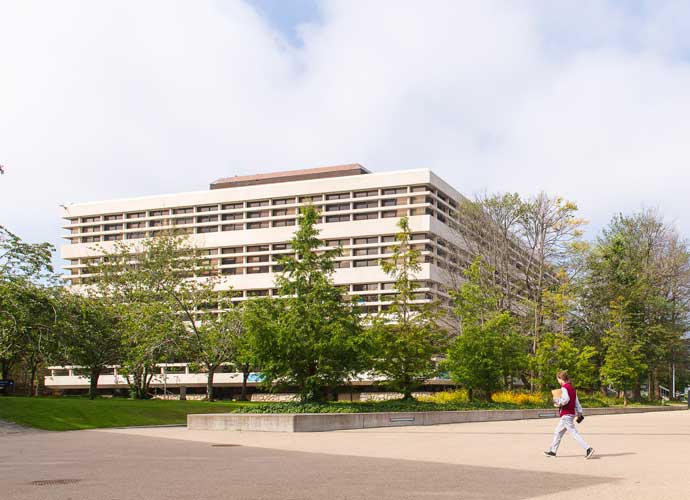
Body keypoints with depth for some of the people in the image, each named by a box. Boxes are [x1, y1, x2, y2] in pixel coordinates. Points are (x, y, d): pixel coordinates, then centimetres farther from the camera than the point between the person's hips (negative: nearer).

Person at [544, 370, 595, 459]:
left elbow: (566, 399, -29)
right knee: (558, 432, 17)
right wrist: (579, 414, 16)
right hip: (571, 413, 10)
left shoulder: (564, 388, -13)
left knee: (574, 433, -12)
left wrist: (558, 403, -13)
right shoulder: (572, 388, 14)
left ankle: (588, 449, -18)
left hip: (566, 414, -10)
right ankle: (552, 451, 24)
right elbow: (576, 402, 15)